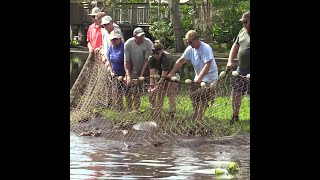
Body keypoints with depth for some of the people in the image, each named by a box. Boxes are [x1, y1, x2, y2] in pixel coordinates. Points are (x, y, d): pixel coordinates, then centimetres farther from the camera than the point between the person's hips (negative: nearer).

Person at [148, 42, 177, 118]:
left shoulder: (166, 58, -34)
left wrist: (156, 87, -39)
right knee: (159, 94, 0)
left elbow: (164, 75, -35)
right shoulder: (151, 59, -17)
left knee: (171, 94, -15)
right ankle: (157, 114, 2)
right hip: (160, 75, 5)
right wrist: (151, 86, -30)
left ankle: (172, 113, -13)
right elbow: (152, 74, -19)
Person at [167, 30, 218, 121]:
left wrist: (199, 78, -38)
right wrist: (171, 73, -5)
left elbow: (208, 65, -31)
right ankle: (195, 115, 19)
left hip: (209, 75, -8)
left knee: (203, 98, -13)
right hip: (199, 76, 8)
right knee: (193, 96, 6)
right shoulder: (190, 49, -1)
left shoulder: (206, 48, -23)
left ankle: (199, 118, -9)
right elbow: (181, 61, 2)